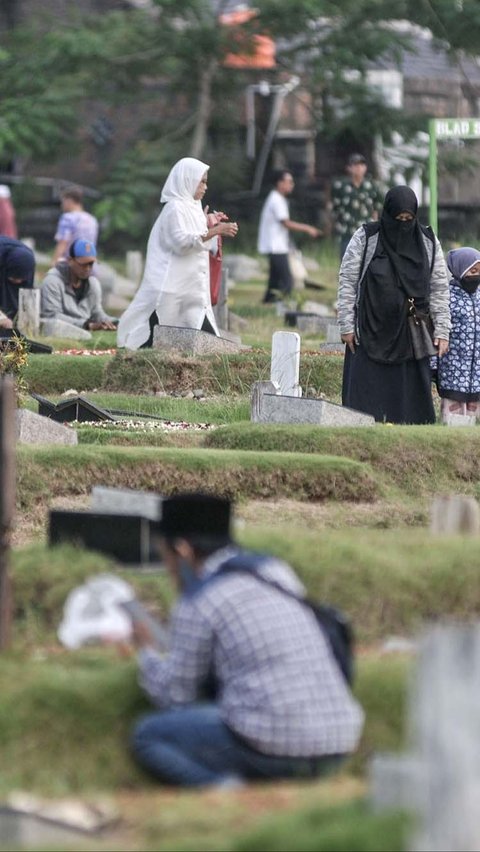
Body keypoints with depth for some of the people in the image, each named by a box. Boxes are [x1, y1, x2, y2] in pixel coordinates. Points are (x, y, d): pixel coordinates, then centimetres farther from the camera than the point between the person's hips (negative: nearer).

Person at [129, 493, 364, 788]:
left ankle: (223, 787, -14)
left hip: (278, 747, -7)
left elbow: (175, 695, 3)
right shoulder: (277, 572, 16)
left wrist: (147, 651, 23)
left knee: (148, 735, 10)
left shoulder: (199, 603, -5)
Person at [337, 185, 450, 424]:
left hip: (411, 333, 2)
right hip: (371, 331, -2)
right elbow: (347, 282, -1)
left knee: (411, 397, 1)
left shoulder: (428, 242, 3)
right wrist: (347, 325, -4)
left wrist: (442, 330, 1)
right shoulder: (365, 239, -4)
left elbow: (440, 288, 6)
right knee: (367, 396, -4)